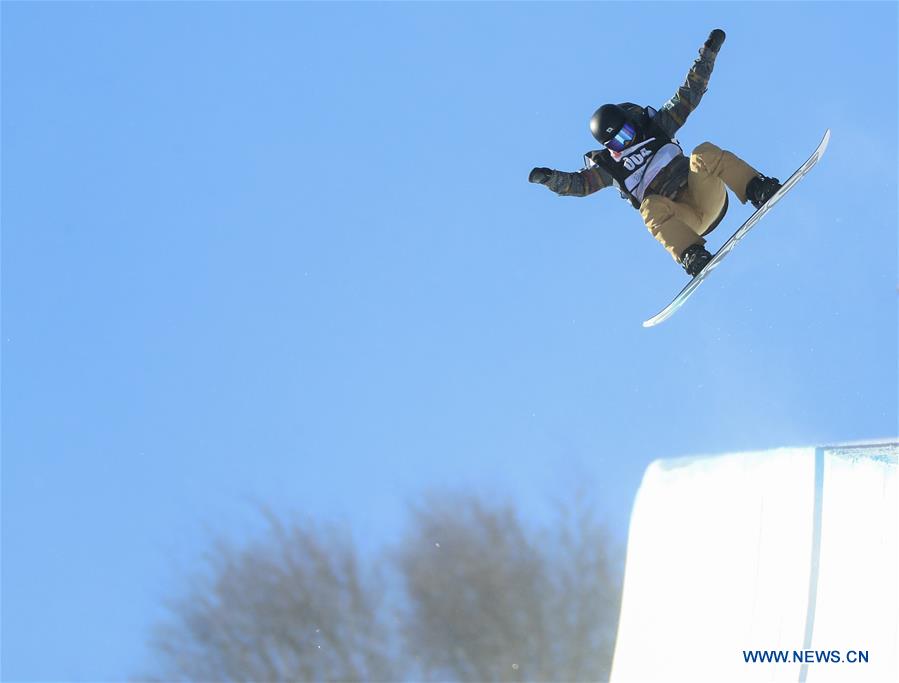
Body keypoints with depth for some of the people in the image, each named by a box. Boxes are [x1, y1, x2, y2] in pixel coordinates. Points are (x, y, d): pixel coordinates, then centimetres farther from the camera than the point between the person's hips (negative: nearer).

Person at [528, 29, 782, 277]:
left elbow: (688, 97, 17)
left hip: (709, 197, 2)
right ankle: (693, 256, -48)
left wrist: (707, 53, 14)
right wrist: (550, 178, -19)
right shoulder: (609, 165, 13)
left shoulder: (656, 127, 17)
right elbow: (578, 184, 1)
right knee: (652, 206, -35)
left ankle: (757, 189, -33)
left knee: (705, 154, -23)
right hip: (681, 221, -2)